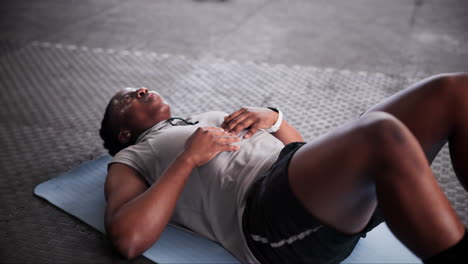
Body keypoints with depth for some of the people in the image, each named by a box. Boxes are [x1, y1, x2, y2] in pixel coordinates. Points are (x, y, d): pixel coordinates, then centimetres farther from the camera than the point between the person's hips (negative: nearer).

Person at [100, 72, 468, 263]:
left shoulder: (210, 118, 37)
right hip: (268, 211, -7)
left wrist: (272, 117, 12)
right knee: (383, 132, -35)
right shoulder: (130, 161, 20)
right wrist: (188, 158, -2)